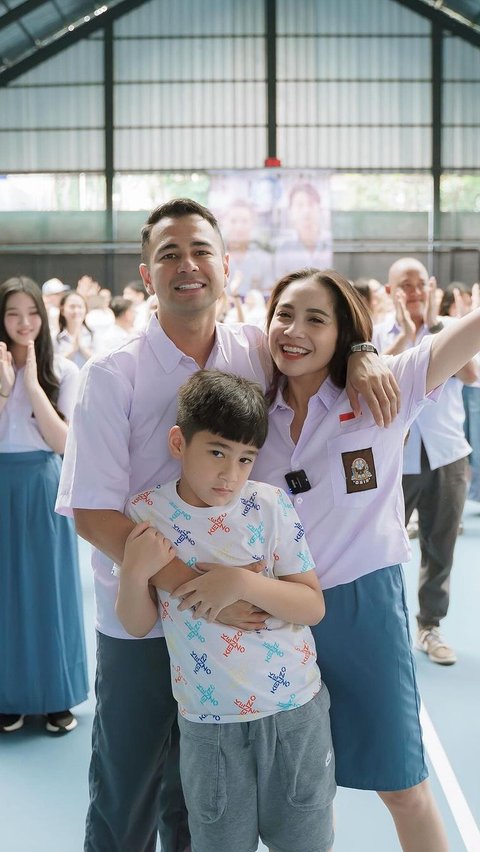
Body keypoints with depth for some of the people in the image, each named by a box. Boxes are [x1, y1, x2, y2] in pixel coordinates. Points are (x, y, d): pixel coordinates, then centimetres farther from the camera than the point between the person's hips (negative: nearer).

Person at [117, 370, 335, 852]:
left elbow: (313, 606, -9)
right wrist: (134, 573, -21)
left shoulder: (272, 505, -9)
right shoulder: (147, 514, -7)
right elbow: (137, 625, -2)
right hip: (207, 721, 1)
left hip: (295, 709, 0)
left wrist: (243, 582, -23)